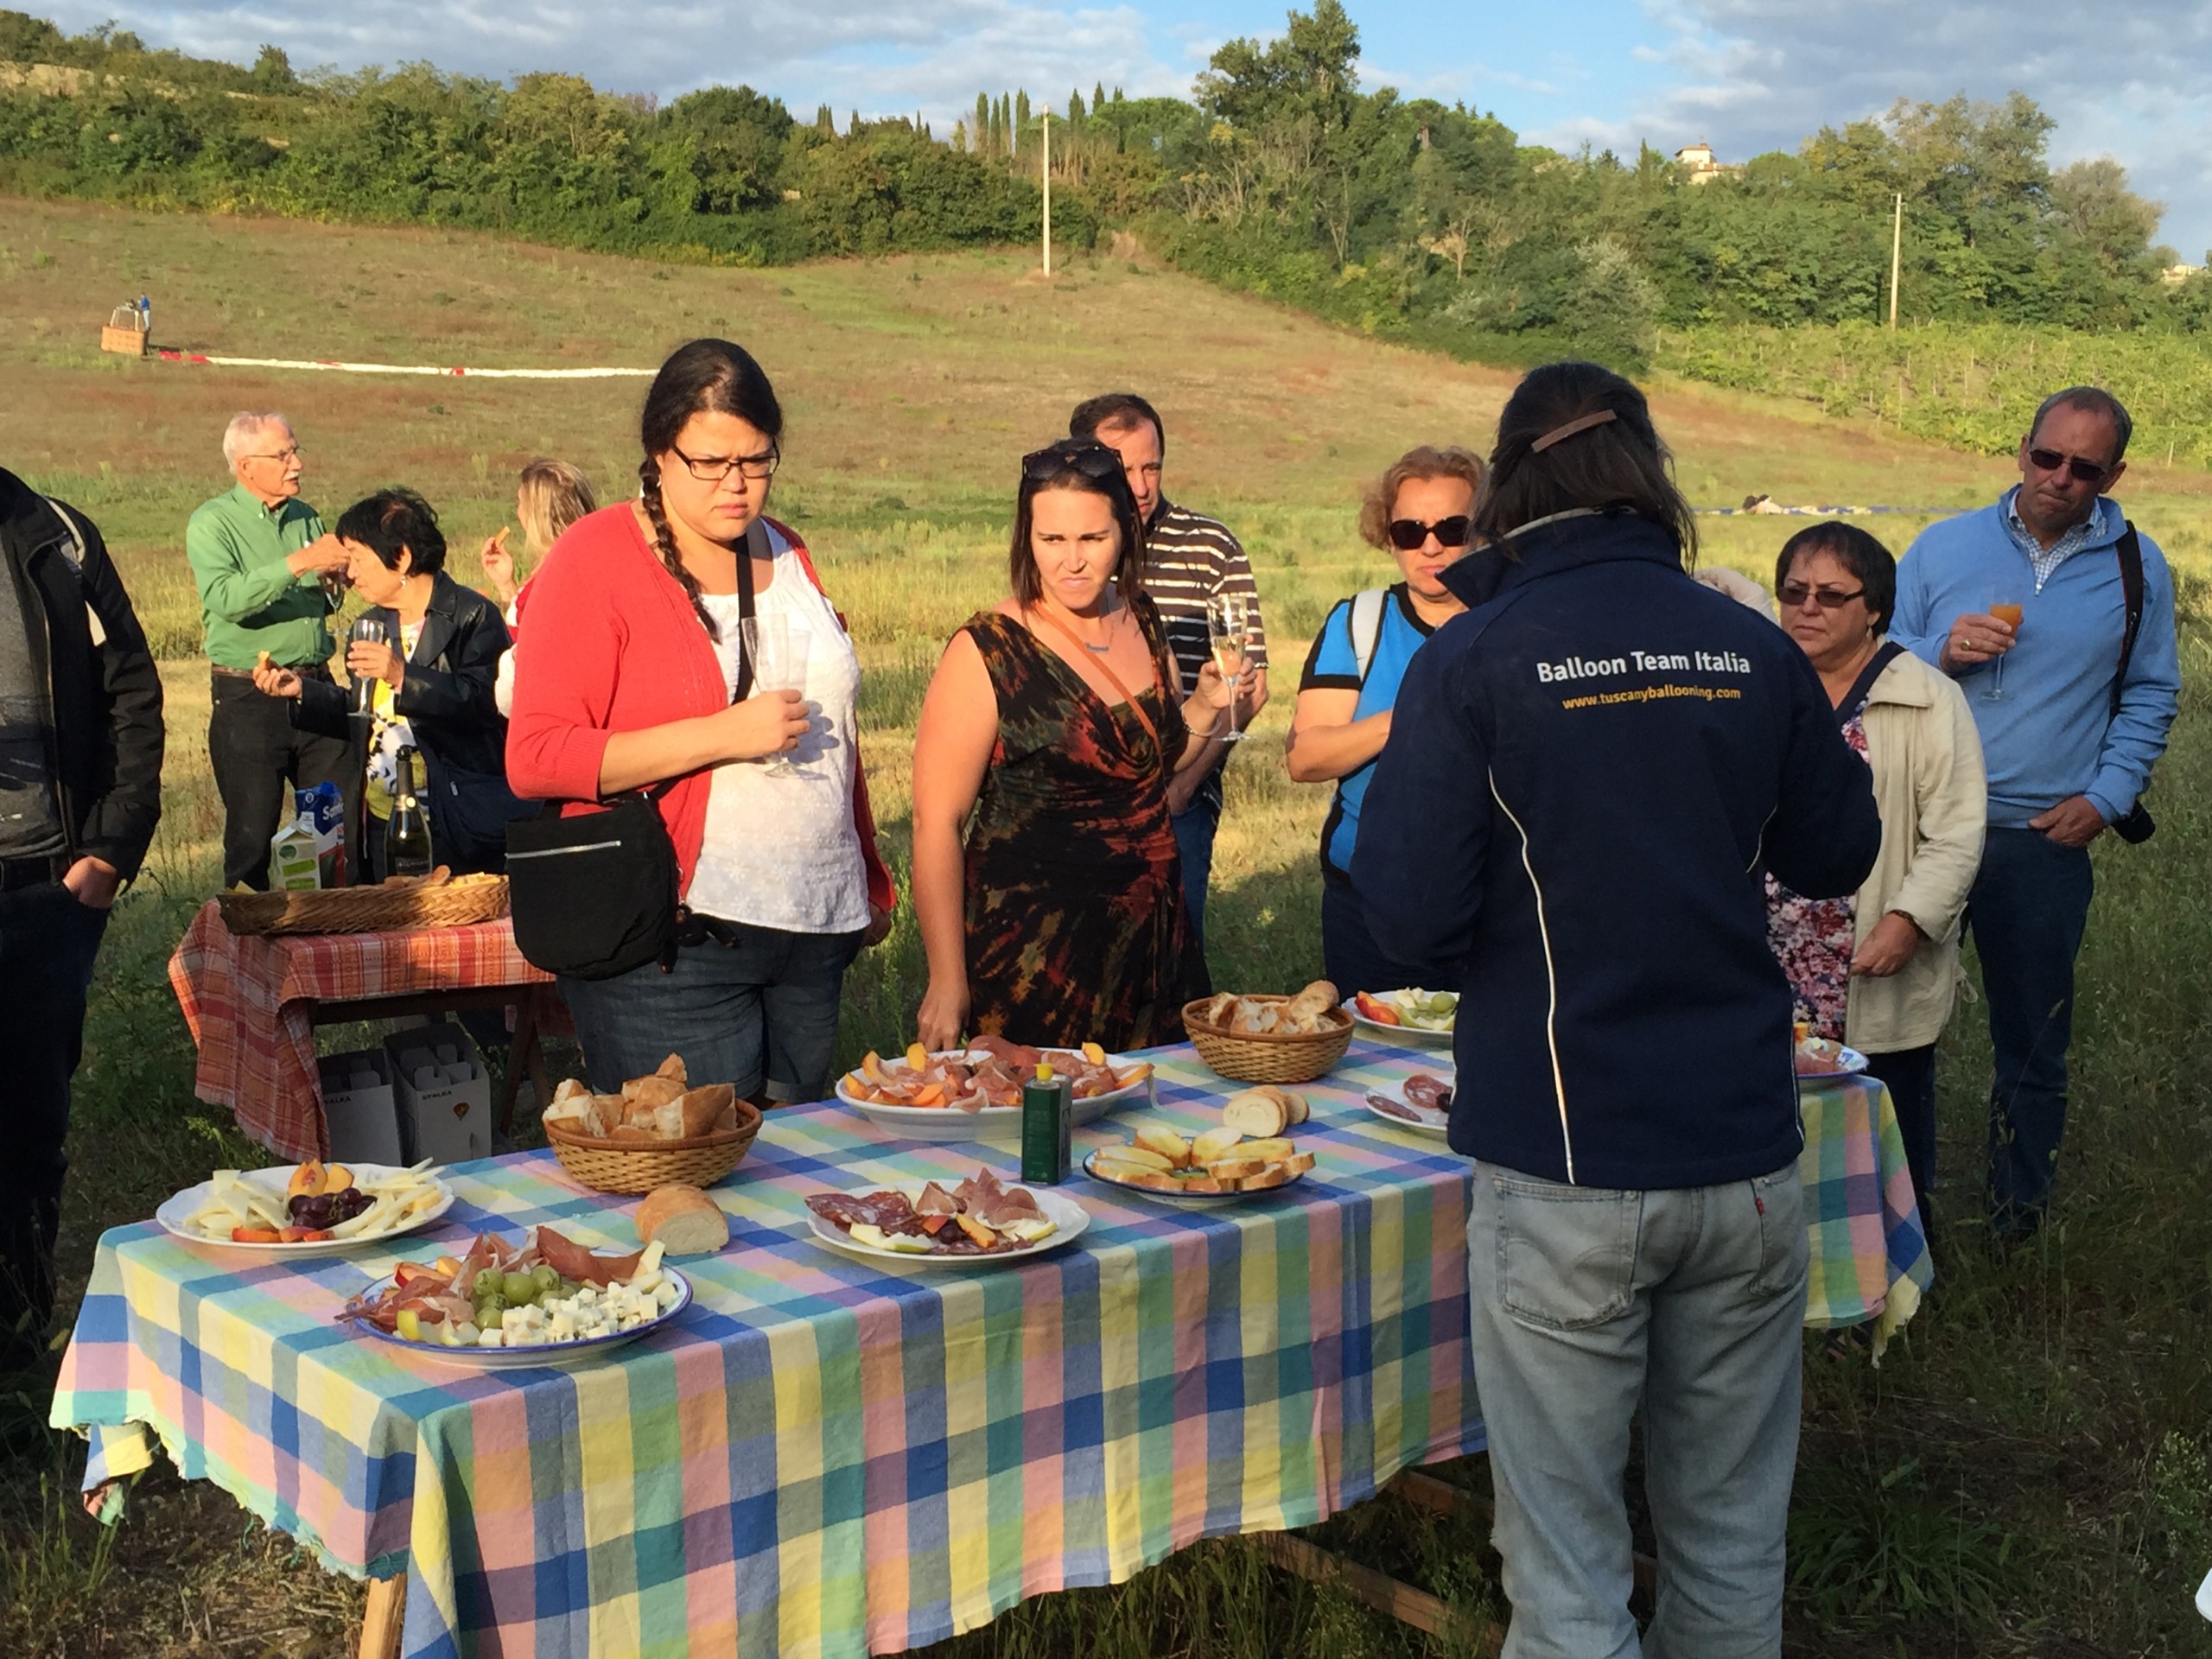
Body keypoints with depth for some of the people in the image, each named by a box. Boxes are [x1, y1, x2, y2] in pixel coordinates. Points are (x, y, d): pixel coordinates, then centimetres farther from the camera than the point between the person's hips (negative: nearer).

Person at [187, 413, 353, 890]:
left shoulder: (307, 518, 11)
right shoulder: (211, 523, -5)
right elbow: (226, 598, -23)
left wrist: (333, 581, -1)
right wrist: (299, 563, -28)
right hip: (248, 697, -5)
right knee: (252, 831, 1)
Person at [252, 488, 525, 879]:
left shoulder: (473, 616, -7)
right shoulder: (371, 627, 18)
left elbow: (484, 702, -22)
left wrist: (403, 677, -29)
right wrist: (300, 690, 12)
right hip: (379, 822, 7)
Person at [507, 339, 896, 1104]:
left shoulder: (786, 555, 15)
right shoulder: (595, 560, -5)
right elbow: (535, 759, -14)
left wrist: (871, 882, 22)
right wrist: (722, 735, -19)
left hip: (813, 935, 6)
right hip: (674, 951, -6)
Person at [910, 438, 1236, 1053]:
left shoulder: (1142, 622, 5)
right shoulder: (988, 652, -13)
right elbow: (936, 822, -15)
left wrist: (1206, 707, 0)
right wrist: (947, 982, -17)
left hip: (1150, 936, 6)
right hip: (1031, 950, -6)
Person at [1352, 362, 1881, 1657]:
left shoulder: (1470, 662, -8)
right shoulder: (1754, 649, 1)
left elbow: (1412, 915, -13)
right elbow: (1838, 854, 13)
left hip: (1564, 1171, -3)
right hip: (1746, 1155, 4)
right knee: (1734, 1549, 17)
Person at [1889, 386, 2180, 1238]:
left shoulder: (2137, 568, 4)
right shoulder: (1944, 545, 3)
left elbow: (2151, 696, 9)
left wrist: (2107, 796, -2)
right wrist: (1941, 653, -15)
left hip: (2045, 842, 0)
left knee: (2033, 1040, 11)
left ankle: (2019, 1207, 27)